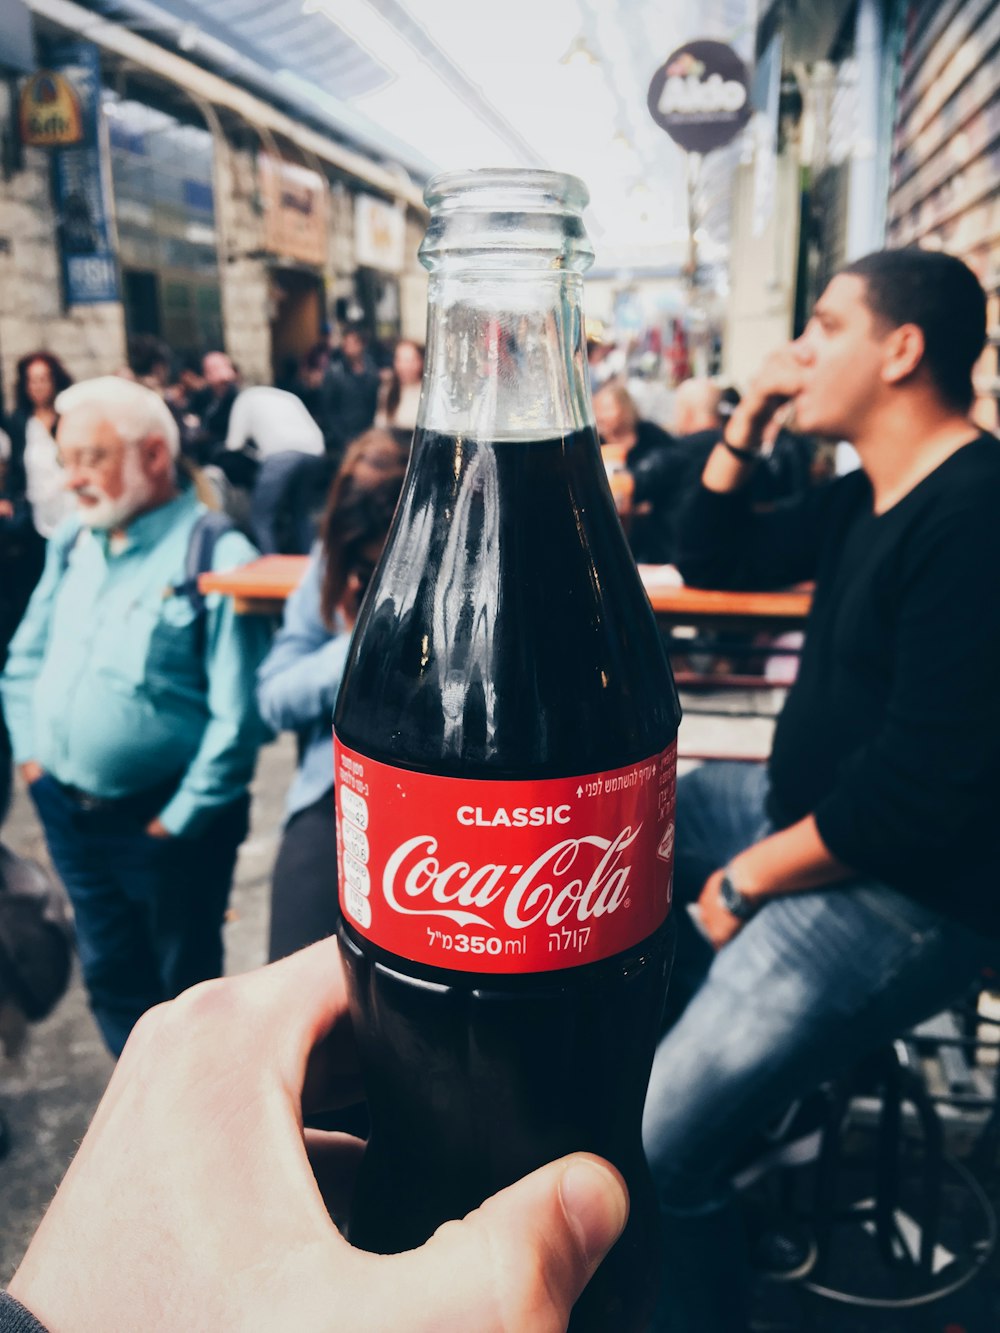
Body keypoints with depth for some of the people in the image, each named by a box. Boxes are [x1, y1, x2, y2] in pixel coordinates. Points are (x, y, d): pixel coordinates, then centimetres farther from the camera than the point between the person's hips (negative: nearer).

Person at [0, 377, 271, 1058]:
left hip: (162, 821, -6)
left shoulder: (214, 555, -17)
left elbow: (237, 714, -20)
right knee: (112, 977, 21)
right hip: (68, 813, 7)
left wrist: (181, 818, -16)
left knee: (186, 984, 14)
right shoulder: (72, 543, 5)